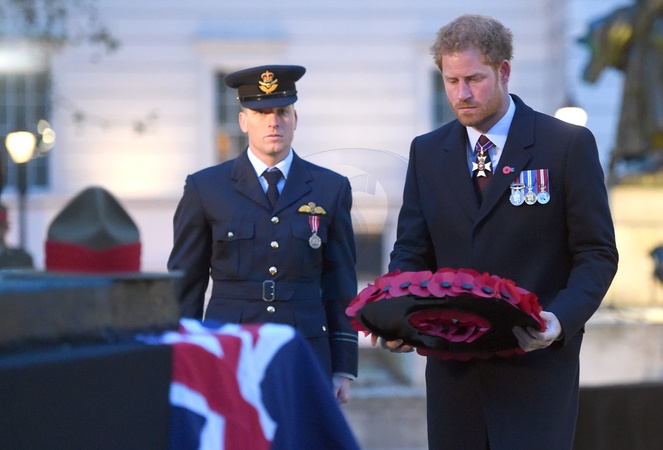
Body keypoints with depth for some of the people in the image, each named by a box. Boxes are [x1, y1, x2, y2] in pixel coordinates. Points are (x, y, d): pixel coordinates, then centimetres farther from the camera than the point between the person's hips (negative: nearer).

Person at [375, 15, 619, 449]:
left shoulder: (569, 144, -1)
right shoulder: (427, 153, 11)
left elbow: (596, 254, -2)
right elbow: (411, 252, 11)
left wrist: (561, 320, -20)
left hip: (536, 360, -4)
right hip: (452, 363, 4)